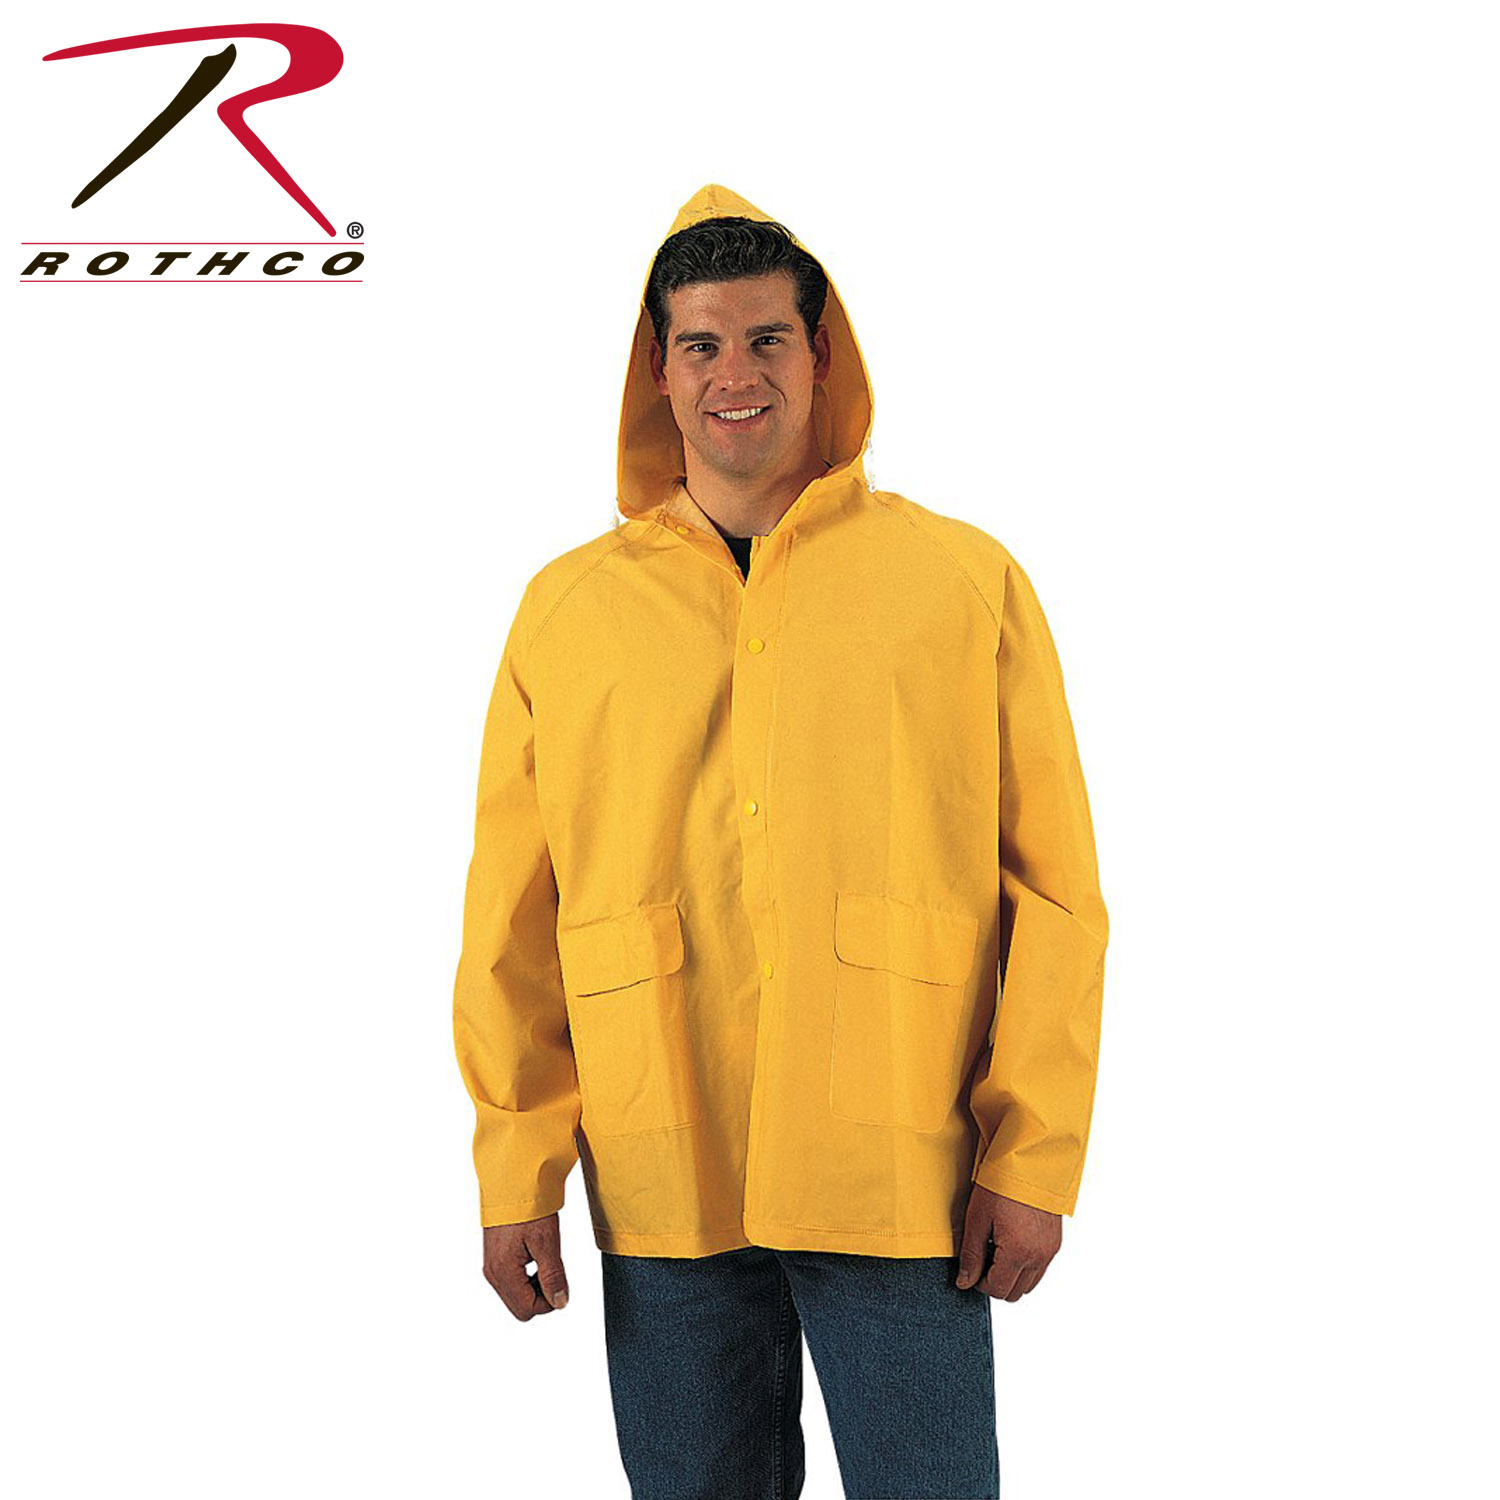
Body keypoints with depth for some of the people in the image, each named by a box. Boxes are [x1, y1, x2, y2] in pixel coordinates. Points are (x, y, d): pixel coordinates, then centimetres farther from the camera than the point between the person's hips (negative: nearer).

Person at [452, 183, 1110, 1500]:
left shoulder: (968, 581, 3)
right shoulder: (568, 608, 8)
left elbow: (1053, 890, 1)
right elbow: (515, 919, 8)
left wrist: (1034, 1160, -4)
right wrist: (517, 1171, 5)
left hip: (903, 1183, -1)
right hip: (661, 1186, 2)